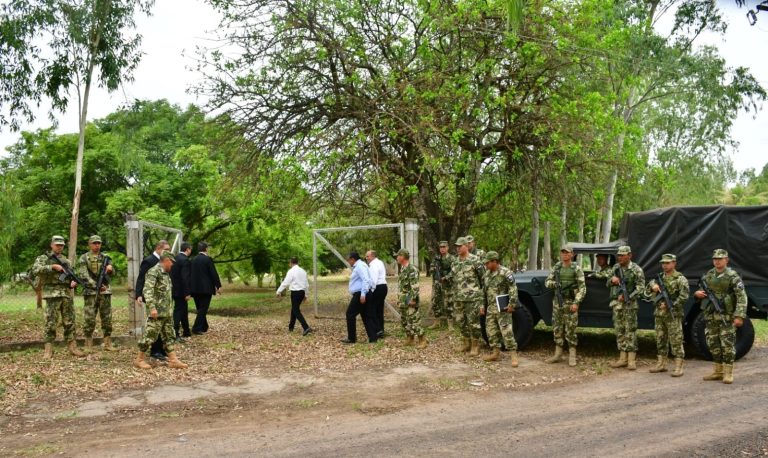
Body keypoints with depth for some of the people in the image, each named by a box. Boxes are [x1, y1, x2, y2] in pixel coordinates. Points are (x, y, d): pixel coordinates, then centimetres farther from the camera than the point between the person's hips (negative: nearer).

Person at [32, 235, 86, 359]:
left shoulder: (66, 261, 20)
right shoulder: (43, 258, 4)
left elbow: (72, 275, 20)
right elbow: (35, 270, -14)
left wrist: (73, 282, -2)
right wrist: (53, 267, -20)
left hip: (67, 294, 5)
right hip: (52, 294, -5)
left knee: (70, 322, 5)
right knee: (51, 322, -5)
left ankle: (72, 347, 9)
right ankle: (48, 350, -1)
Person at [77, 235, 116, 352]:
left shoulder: (105, 257, 14)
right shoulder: (84, 258, 1)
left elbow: (112, 273, 9)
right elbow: (83, 275, -8)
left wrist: (110, 268, -15)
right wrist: (96, 285, -18)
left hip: (105, 291, 4)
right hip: (90, 292, -4)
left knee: (107, 319, 4)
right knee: (89, 319, -3)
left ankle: (108, 344, 10)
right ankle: (88, 345, 4)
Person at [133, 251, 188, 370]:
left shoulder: (165, 273, 16)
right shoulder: (153, 272, -13)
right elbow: (147, 290, -22)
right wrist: (152, 307, -28)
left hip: (166, 312, 10)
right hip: (157, 312, -10)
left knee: (169, 336, 10)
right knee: (150, 335, -3)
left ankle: (173, 360, 13)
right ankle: (139, 359, 9)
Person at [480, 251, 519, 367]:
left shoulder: (506, 273, -11)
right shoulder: (486, 274, 13)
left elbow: (513, 289, -14)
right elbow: (484, 291, 20)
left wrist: (512, 304, -18)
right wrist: (482, 305, 18)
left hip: (502, 308, -8)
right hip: (490, 308, 8)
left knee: (507, 332, -9)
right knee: (491, 331, 11)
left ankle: (513, 355, -6)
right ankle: (496, 353, 21)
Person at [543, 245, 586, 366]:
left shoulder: (577, 269, -5)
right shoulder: (556, 268, 8)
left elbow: (582, 287, -8)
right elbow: (547, 282, 11)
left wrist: (576, 302, -17)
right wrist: (554, 284, -11)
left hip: (570, 303, -5)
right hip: (557, 302, 5)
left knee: (570, 330, -3)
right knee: (557, 329, 9)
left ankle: (572, 356, 6)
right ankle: (558, 354, 18)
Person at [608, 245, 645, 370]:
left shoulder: (636, 269, -6)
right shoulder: (615, 267, 12)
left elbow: (641, 287, -12)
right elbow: (608, 284, 19)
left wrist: (627, 297, -19)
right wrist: (612, 280, -4)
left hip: (629, 304, -6)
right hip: (616, 304, 6)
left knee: (630, 331, -4)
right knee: (619, 331, 8)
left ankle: (631, 360, -1)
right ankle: (623, 358, 14)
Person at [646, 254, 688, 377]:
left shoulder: (680, 279, -6)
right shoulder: (660, 277, 13)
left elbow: (684, 296, -14)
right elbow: (648, 291, 15)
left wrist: (670, 305, -18)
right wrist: (653, 285, -7)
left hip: (673, 315, -6)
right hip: (659, 314, 7)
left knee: (676, 341, -4)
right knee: (660, 340, 12)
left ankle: (678, 367, -1)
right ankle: (661, 364, 21)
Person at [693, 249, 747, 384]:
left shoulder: (732, 276, -8)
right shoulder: (708, 275, 10)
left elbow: (742, 297, -13)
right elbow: (700, 293, 21)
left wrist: (739, 316, -22)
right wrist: (697, 294, -4)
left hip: (727, 316, -6)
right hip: (711, 316, 6)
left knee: (728, 344, -3)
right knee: (713, 344, 11)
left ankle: (728, 373, 6)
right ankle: (718, 371, 22)